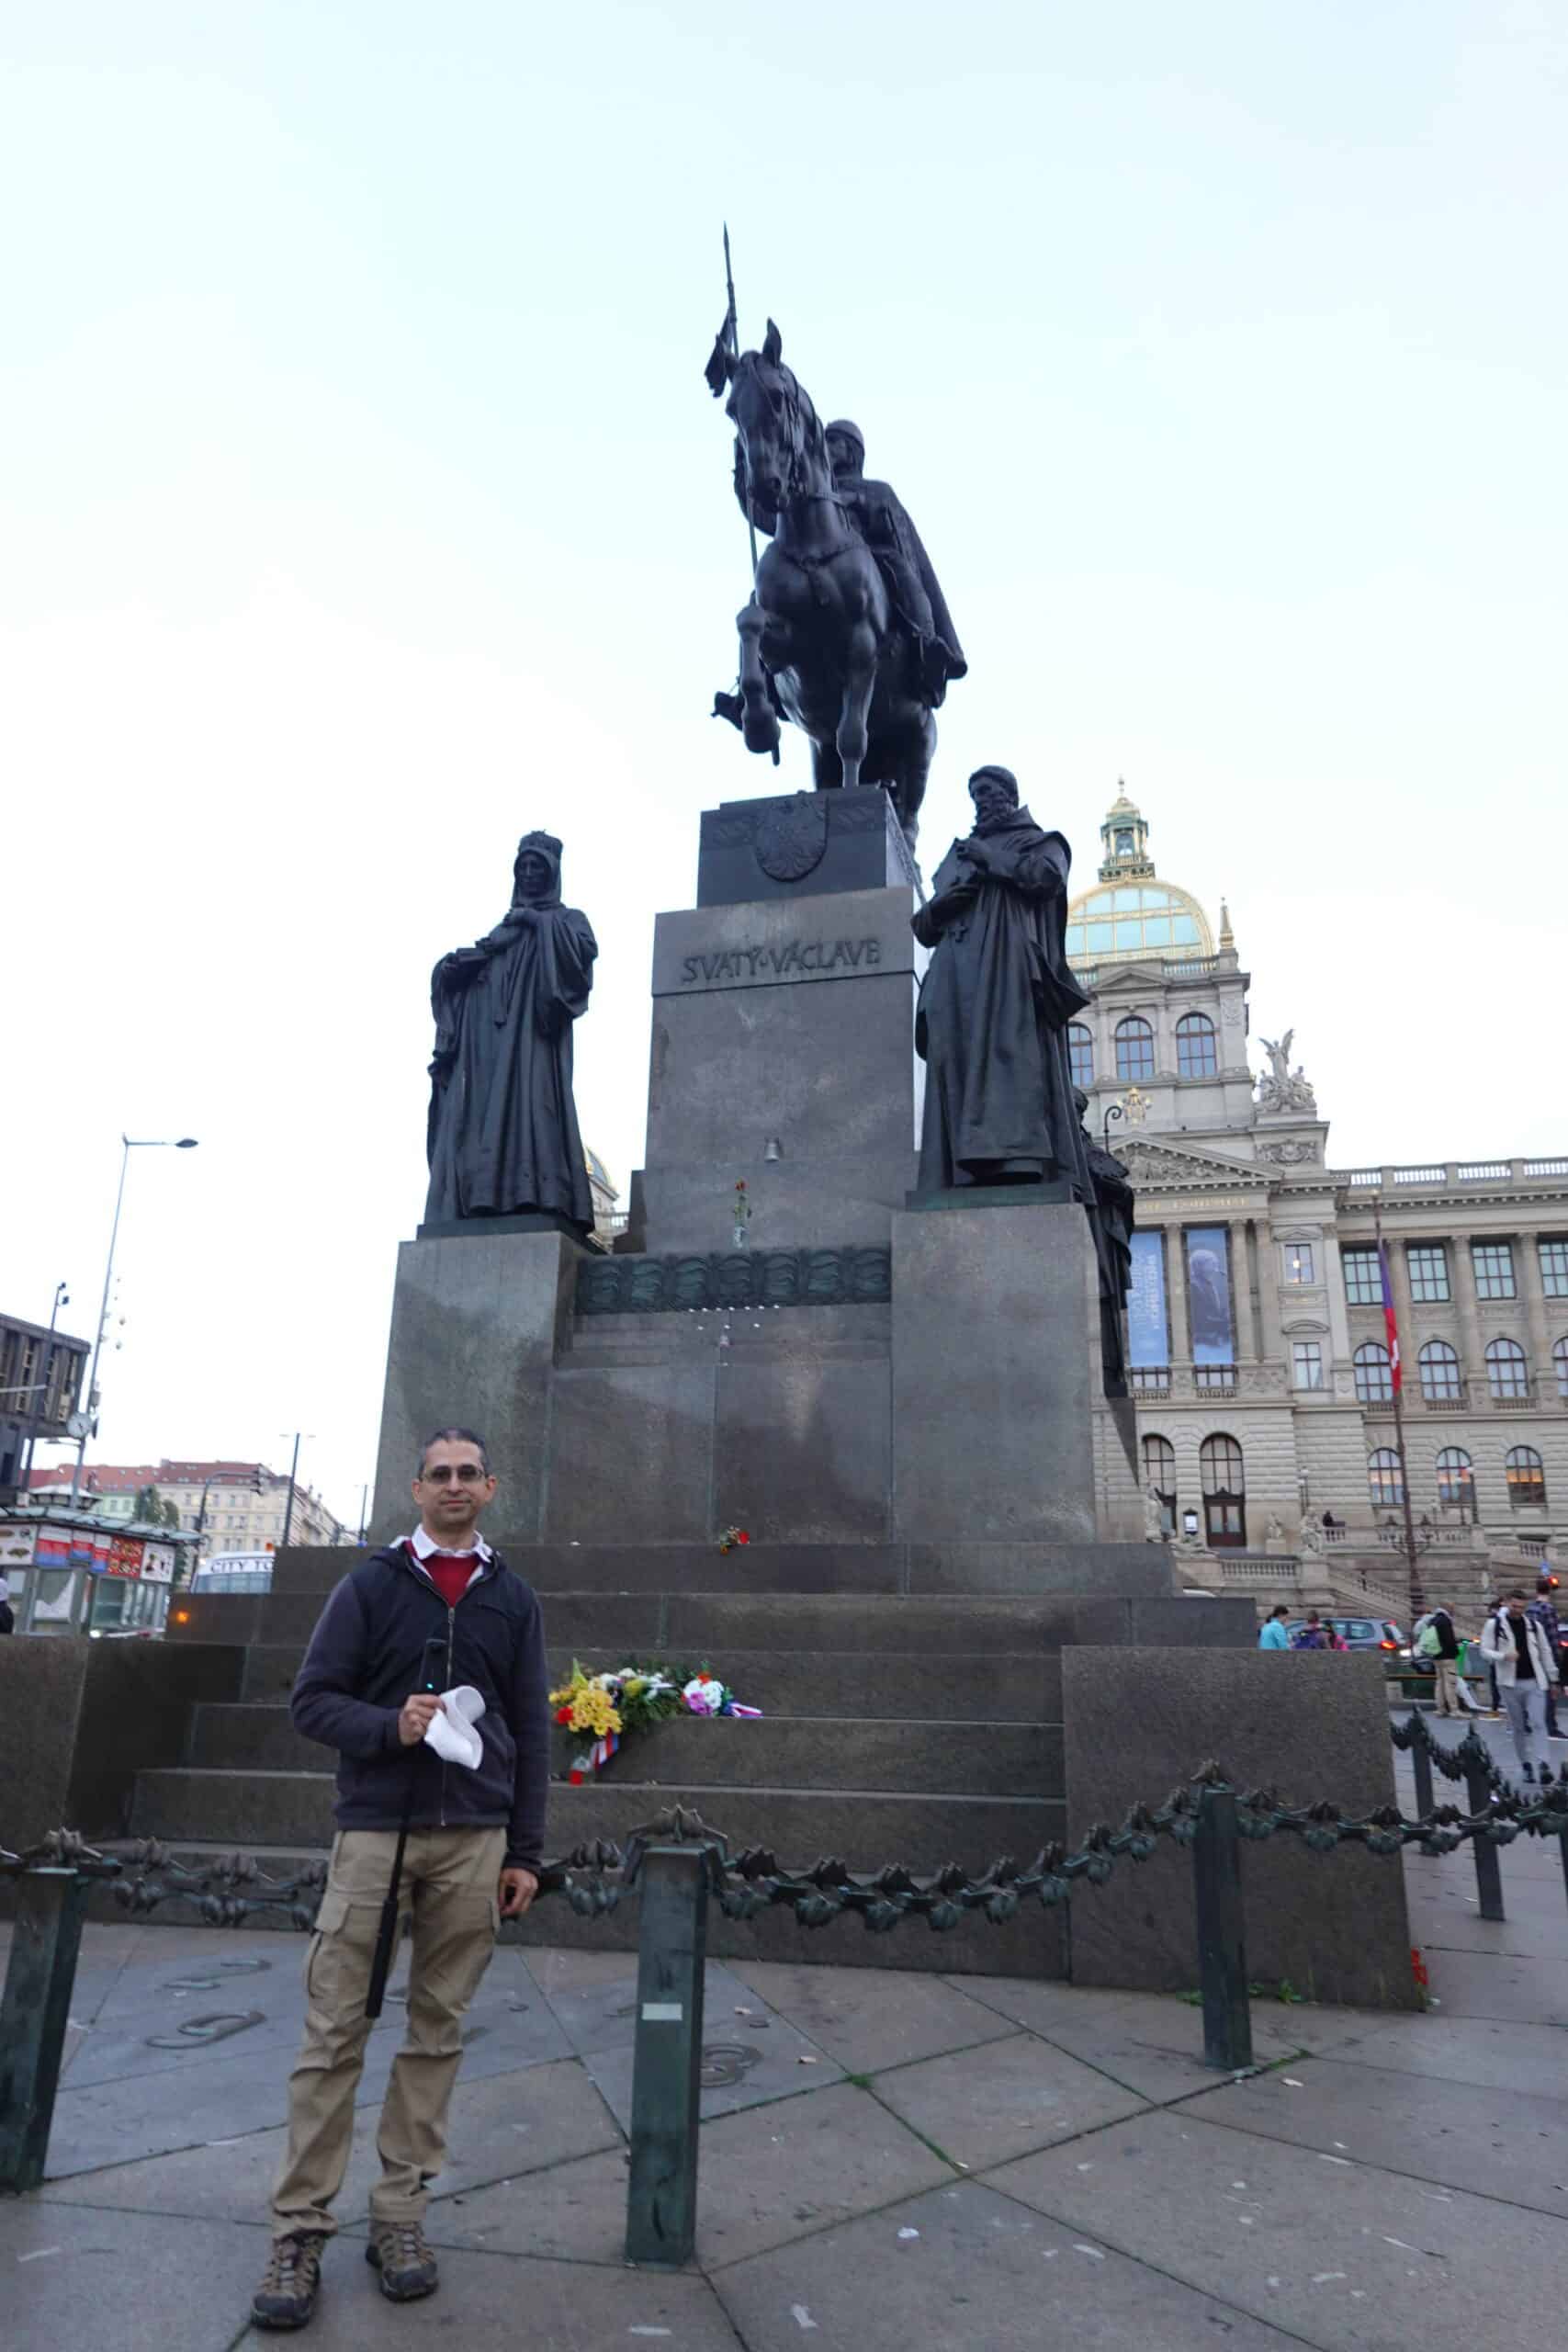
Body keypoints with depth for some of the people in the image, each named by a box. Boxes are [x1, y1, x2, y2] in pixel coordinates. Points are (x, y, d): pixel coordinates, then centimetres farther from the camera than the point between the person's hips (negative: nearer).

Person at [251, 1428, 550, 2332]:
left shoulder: (513, 1599, 9)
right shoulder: (371, 1585, 4)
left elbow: (532, 1731, 9)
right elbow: (313, 1698, 2)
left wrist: (525, 1852, 5)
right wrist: (389, 1724, -17)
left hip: (474, 1840, 2)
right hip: (374, 1829, -1)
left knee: (439, 2029, 8)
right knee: (334, 2031, 0)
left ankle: (401, 2213, 20)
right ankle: (302, 2228, 12)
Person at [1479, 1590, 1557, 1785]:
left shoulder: (1534, 1624, 6)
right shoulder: (1495, 1624, -2)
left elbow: (1545, 1652, 13)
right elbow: (1485, 1651, -2)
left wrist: (1552, 1679, 13)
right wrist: (1504, 1656, -20)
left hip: (1534, 1682, 1)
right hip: (1510, 1683, -1)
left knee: (1537, 1724, -9)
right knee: (1518, 1727, 7)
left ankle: (1543, 1763, -12)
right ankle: (1526, 1764, 17)